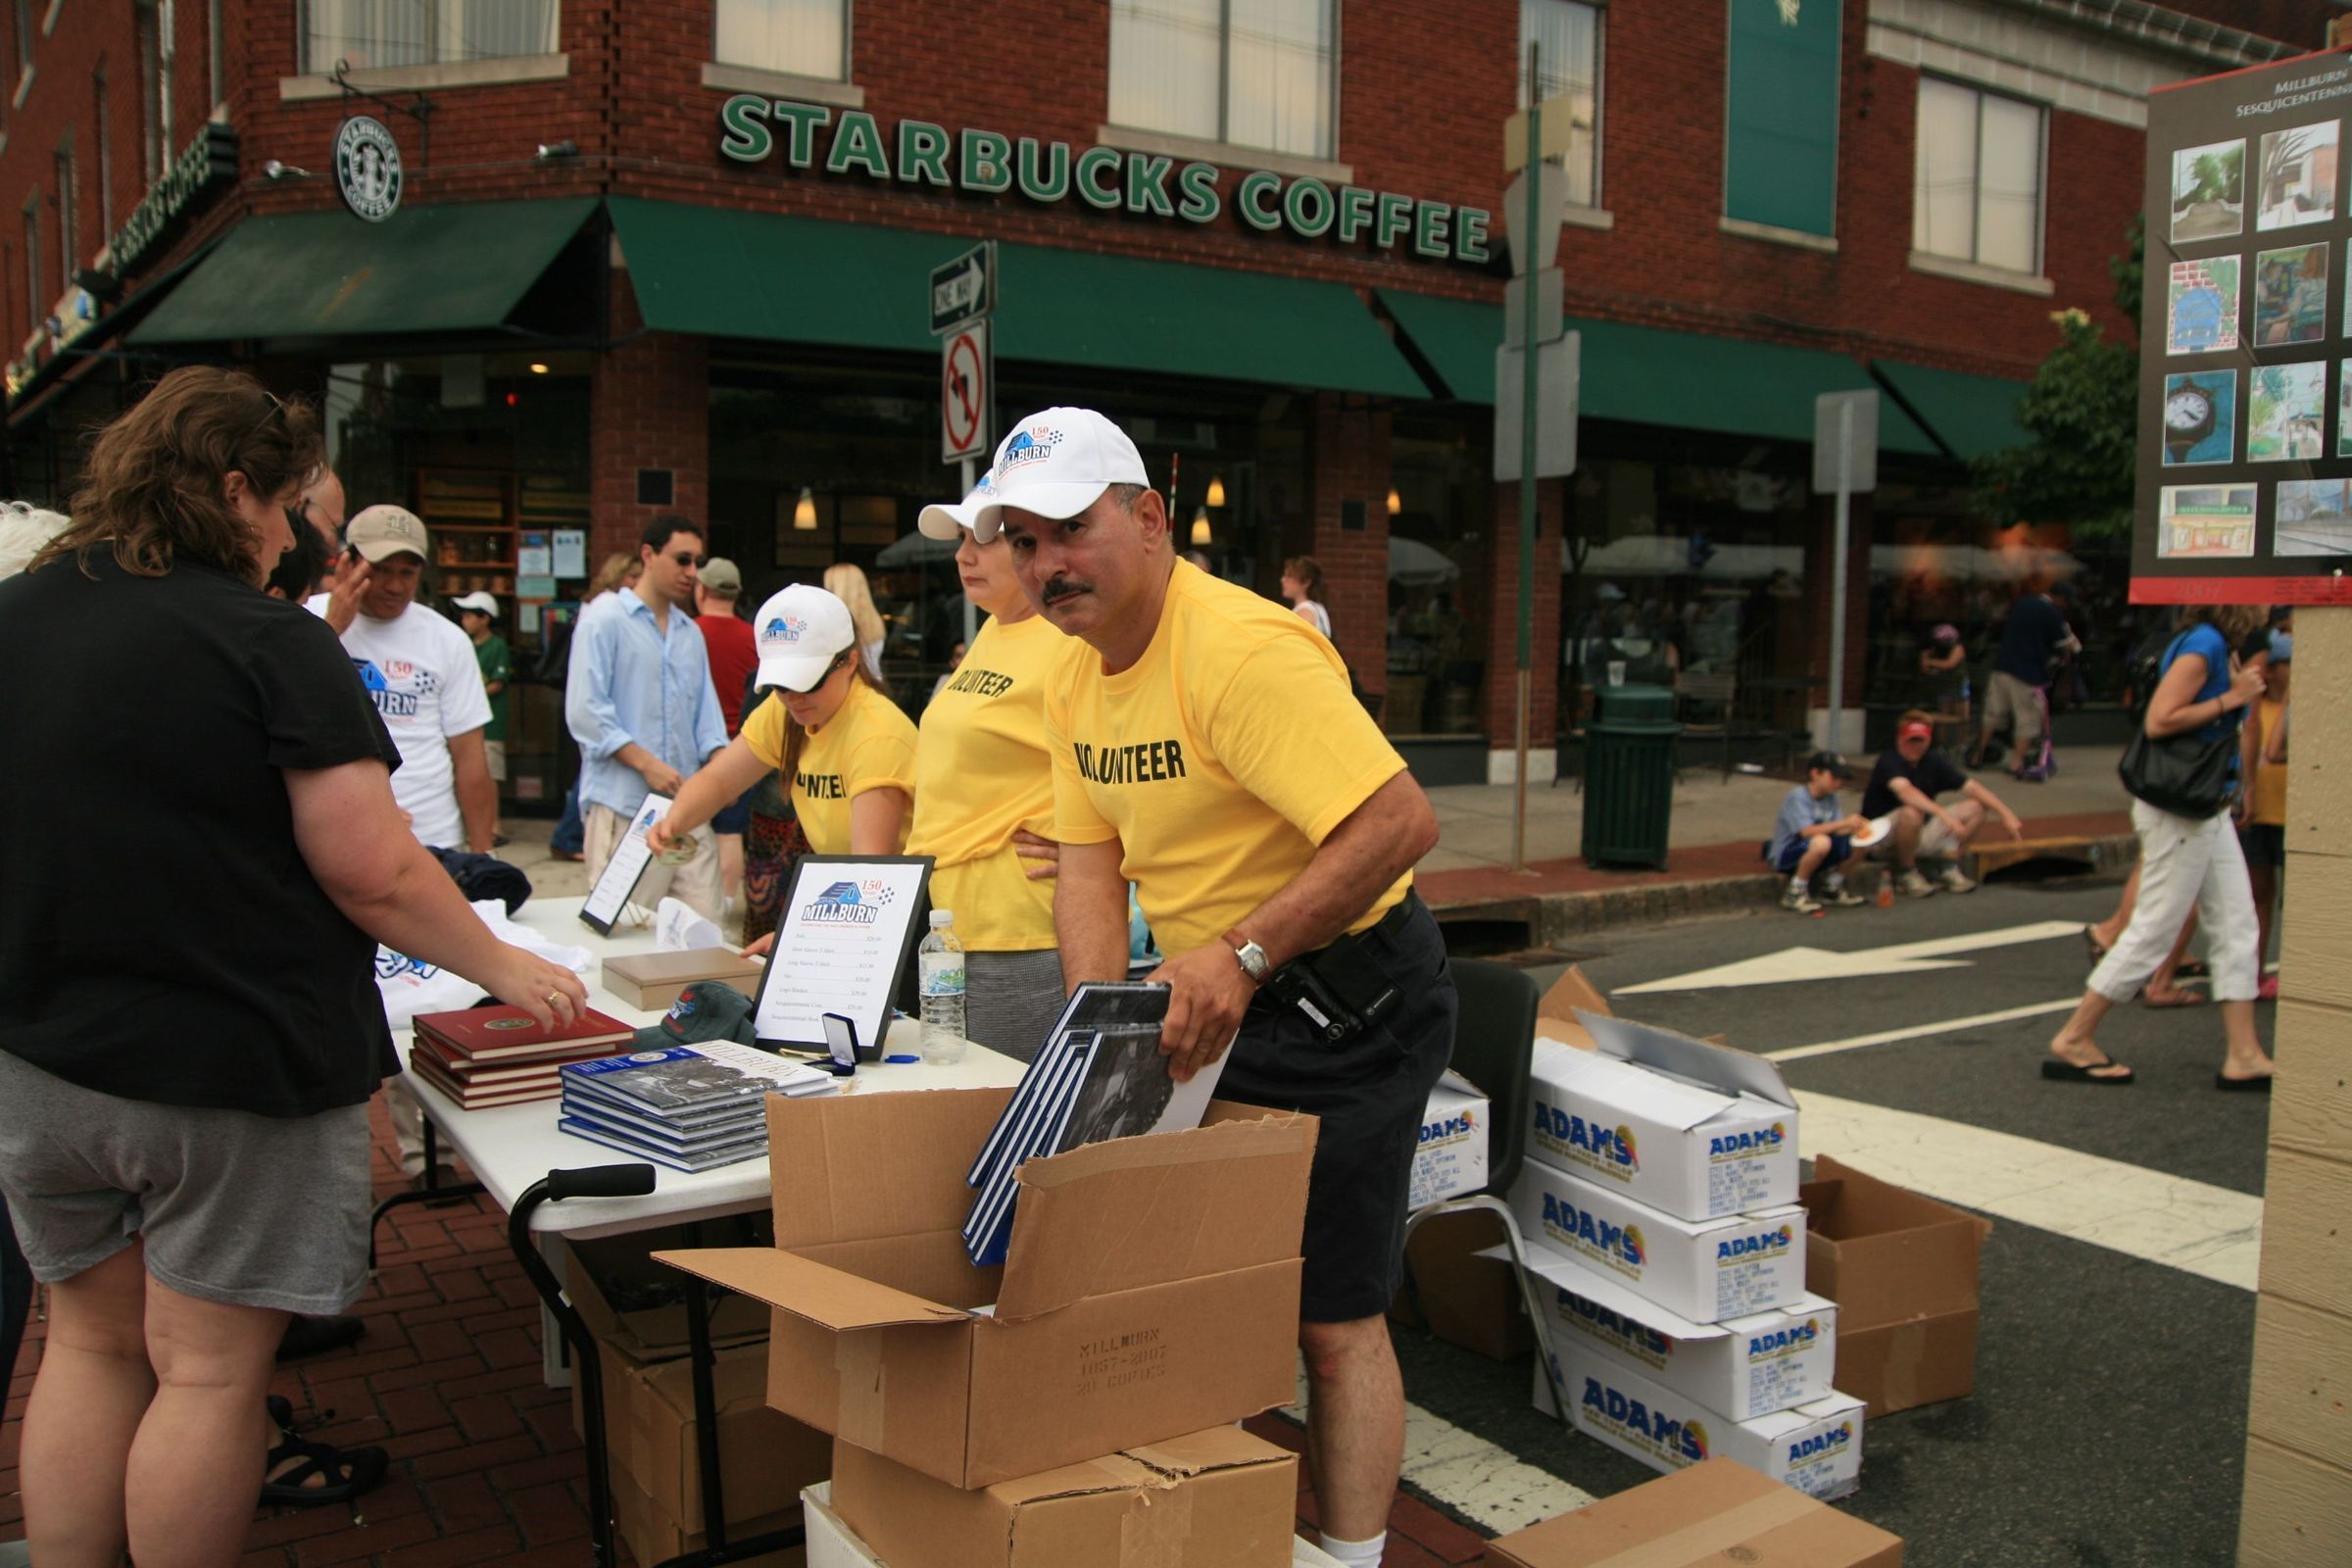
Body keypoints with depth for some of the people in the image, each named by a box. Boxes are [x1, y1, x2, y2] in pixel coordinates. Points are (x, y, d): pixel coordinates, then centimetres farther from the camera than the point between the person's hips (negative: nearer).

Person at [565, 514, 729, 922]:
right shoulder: (605, 619, -2)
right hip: (625, 806, -6)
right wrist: (648, 764, -15)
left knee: (705, 925, 1)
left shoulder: (691, 632, 18)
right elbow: (585, 711, -9)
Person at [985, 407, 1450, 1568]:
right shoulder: (1077, 679, 4)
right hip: (1212, 996, 9)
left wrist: (1242, 956, -33)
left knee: (1332, 1320, 1)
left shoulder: (1242, 648, -26)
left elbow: (1401, 821, -32)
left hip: (1343, 1001, -9)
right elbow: (1090, 860, 5)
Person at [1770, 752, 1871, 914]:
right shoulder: (1798, 796, -18)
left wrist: (1854, 826, -22)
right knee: (1821, 842, -38)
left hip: (1810, 855, 8)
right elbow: (1807, 831, -30)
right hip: (1786, 856, -8)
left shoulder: (1831, 797, 7)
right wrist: (1844, 823, -31)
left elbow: (1837, 830, -1)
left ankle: (1833, 887, 12)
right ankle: (1796, 893, -16)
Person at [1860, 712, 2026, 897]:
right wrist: (1943, 814, -51)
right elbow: (1905, 791, -40)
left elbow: (1972, 787, -4)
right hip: (1881, 838, -7)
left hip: (1920, 835, 7)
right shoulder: (1889, 761, -20)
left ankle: (1950, 869, 0)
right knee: (1911, 813, -39)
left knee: (1975, 807, -4)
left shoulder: (1933, 761, 0)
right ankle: (1906, 874, -15)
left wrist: (2006, 814, -16)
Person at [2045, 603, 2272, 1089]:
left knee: (2236, 928, 10)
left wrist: (2243, 691, 5)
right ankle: (2074, 1041, 5)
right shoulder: (2203, 643, -16)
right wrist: (2231, 699, -16)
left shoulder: (2214, 645, 13)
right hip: (2180, 810, -10)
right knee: (2155, 930, -3)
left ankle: (2243, 1055, 14)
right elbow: (2159, 721, -24)